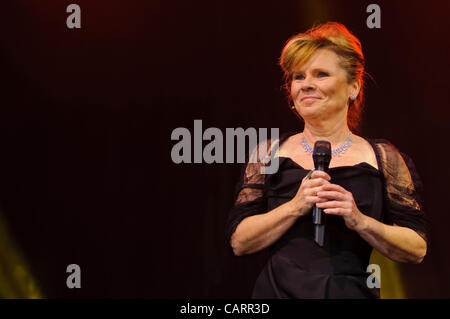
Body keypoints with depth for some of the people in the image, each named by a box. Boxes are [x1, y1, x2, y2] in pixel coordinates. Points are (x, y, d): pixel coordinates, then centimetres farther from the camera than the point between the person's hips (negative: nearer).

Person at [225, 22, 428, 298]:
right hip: (280, 290, 0)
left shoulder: (383, 157, 2)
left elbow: (417, 250, -2)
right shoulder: (271, 153, 4)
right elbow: (239, 242, -3)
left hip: (353, 290, 0)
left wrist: (360, 221, -16)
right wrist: (295, 206, -16)